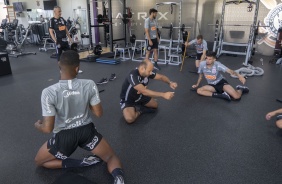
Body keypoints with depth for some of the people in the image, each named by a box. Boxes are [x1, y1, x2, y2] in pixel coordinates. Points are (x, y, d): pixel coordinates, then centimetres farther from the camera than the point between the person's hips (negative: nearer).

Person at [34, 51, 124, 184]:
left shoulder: (49, 92, -22)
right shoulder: (89, 85, -16)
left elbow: (48, 128, -17)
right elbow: (98, 113, -6)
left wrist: (38, 125, 6)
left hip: (64, 136, -1)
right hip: (87, 131, 2)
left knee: (39, 161, 26)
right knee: (111, 157, 23)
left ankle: (80, 163, 3)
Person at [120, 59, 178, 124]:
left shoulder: (147, 72, -15)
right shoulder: (133, 76, -37)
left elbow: (161, 77, -2)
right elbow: (144, 91, -45)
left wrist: (170, 82, -24)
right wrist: (163, 95, -48)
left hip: (139, 96, 7)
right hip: (128, 100, -7)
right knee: (130, 119, -31)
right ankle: (139, 112, 0)